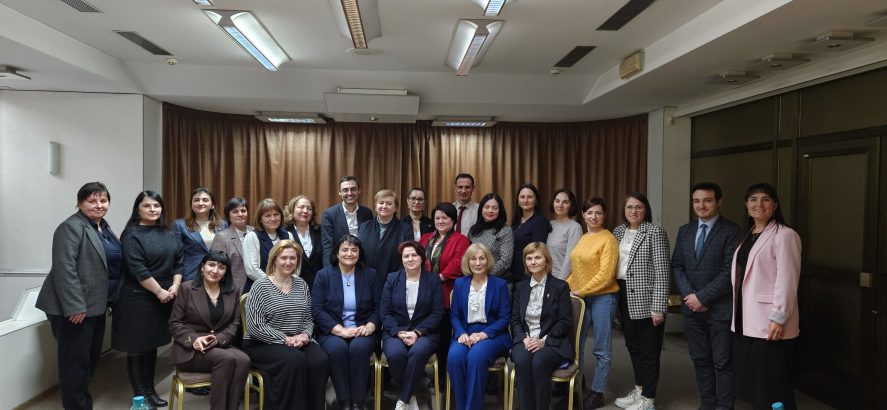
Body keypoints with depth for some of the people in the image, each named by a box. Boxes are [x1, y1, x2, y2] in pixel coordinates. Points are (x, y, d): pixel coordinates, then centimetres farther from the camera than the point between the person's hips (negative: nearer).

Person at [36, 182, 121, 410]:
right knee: (75, 361, 0)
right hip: (75, 308, -9)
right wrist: (75, 306, -24)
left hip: (96, 305, 9)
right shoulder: (71, 227, -14)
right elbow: (64, 270, -22)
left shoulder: (104, 228, 14)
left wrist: (111, 300, 19)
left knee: (92, 358, 16)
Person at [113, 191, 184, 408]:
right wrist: (159, 291, -16)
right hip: (137, 299, -6)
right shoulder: (132, 234, -10)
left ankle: (150, 389, 27)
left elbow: (178, 262, 8)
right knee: (137, 346, 5)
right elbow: (137, 269, -18)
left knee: (152, 344, 15)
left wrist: (175, 287, -7)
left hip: (164, 298, 6)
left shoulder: (168, 234, 11)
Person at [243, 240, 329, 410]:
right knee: (295, 359, -33)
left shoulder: (301, 284, 10)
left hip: (298, 341, 5)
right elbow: (255, 326, -14)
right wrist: (285, 339, -17)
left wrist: (305, 335, -8)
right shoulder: (261, 286, -7)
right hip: (263, 344, -4)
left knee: (320, 361, -24)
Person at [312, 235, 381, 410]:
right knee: (337, 348, -33)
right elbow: (317, 310, -4)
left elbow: (378, 307, 6)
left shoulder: (370, 274, 10)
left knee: (359, 347, -32)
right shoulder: (323, 275, 6)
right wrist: (340, 330, -16)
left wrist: (370, 326, -15)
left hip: (362, 331, 1)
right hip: (332, 332, -1)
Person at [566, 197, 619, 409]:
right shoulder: (583, 239, 11)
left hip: (602, 298, -7)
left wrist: (581, 291, -16)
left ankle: (597, 393, 16)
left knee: (601, 349, 5)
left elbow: (605, 274, -16)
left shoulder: (608, 239, -10)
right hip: (580, 297, 7)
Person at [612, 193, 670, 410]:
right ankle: (639, 389, 32)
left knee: (649, 349, 4)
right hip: (625, 298, 7)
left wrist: (659, 307, -18)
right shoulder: (618, 231, 10)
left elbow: (662, 271, -14)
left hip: (646, 300, -6)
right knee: (632, 345, 16)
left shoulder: (655, 231, -10)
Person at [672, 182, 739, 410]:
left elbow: (730, 272, -15)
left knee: (723, 363, 4)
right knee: (700, 360, 13)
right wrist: (689, 295, -5)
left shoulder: (731, 231, -9)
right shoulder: (685, 231, 10)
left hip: (720, 308, -5)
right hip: (692, 307, 5)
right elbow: (677, 266, 9)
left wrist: (702, 297, -15)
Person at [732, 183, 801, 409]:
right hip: (745, 323, 8)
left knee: (773, 391, 1)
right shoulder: (746, 235, 15)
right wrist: (737, 316, 14)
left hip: (769, 324, -8)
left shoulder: (785, 235, -10)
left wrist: (778, 319, -19)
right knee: (752, 386, 14)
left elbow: (787, 282, -16)